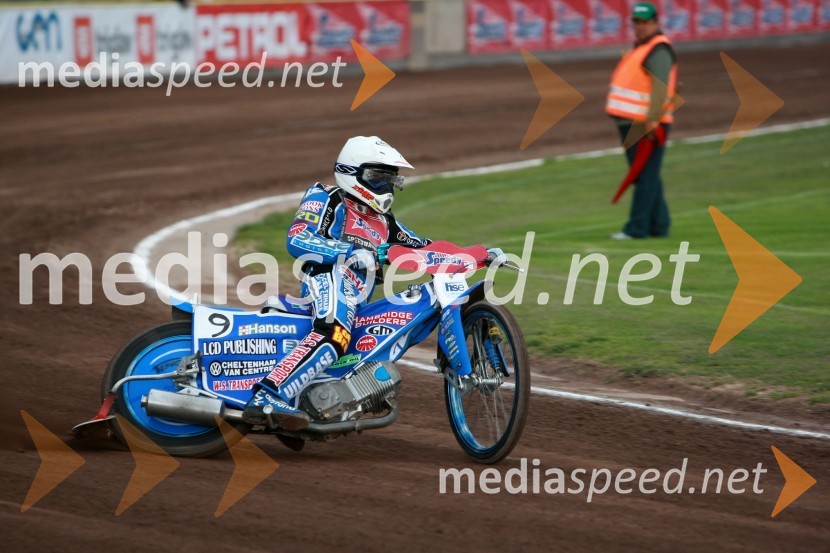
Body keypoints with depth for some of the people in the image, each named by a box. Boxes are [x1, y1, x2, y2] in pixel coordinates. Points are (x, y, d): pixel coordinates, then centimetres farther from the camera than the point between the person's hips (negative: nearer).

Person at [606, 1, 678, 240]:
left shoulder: (658, 51, -12)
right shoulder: (639, 49, 21)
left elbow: (661, 88, -21)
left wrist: (652, 122, -26)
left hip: (647, 127, -10)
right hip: (632, 125, 10)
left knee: (645, 177, -8)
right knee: (647, 177, 12)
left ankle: (637, 228, -10)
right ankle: (659, 226, 17)